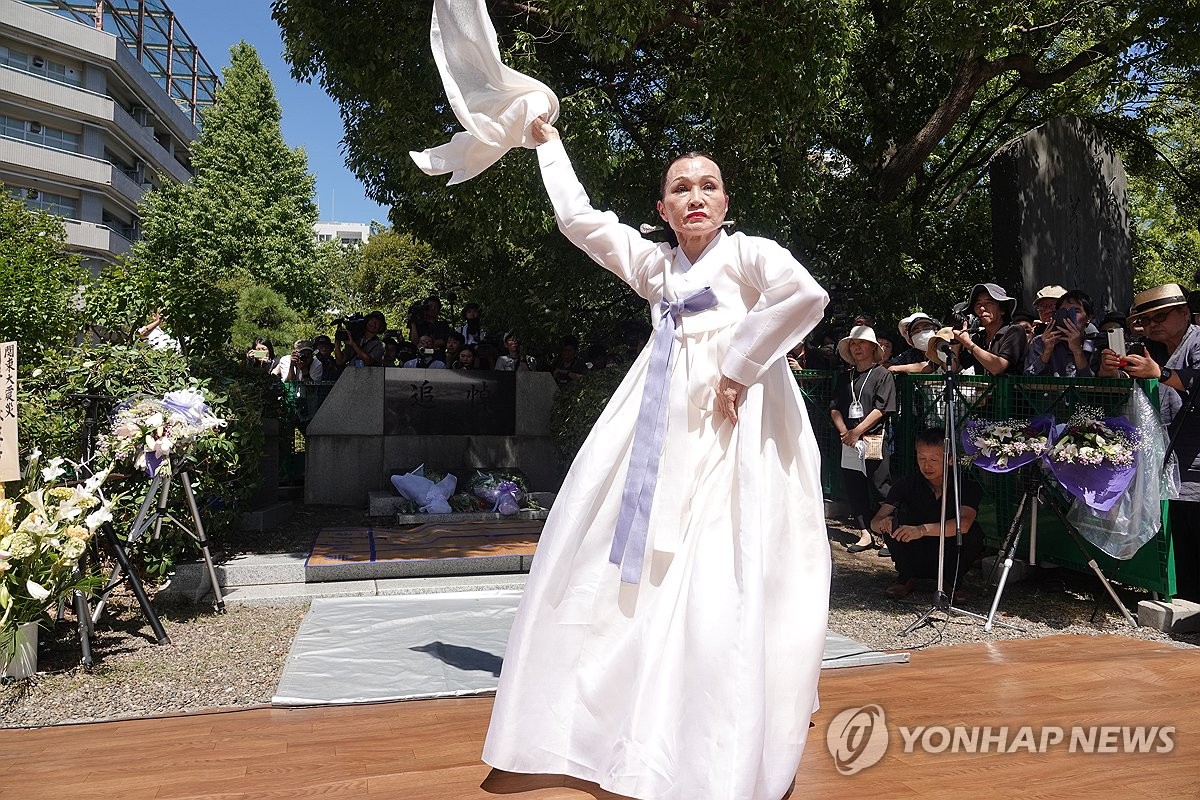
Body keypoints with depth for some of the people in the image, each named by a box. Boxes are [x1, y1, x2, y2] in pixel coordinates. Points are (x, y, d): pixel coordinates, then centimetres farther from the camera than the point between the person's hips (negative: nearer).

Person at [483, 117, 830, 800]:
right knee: (642, 562, 7)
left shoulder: (746, 253, 2)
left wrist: (740, 366, -17)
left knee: (722, 581, -10)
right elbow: (579, 218, 22)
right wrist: (549, 142, 28)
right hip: (664, 426, 6)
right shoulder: (654, 264, 18)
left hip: (731, 424, -6)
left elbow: (808, 295, -17)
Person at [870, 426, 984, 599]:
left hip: (950, 559, -1)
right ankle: (905, 577, -6)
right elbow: (875, 522, -15)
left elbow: (964, 523, -36)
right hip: (917, 558, 1)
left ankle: (951, 580, -4)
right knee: (895, 517, -23)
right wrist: (883, 523, -40)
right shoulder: (907, 484, -9)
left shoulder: (967, 487, -15)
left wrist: (923, 530, -50)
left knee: (973, 533, -30)